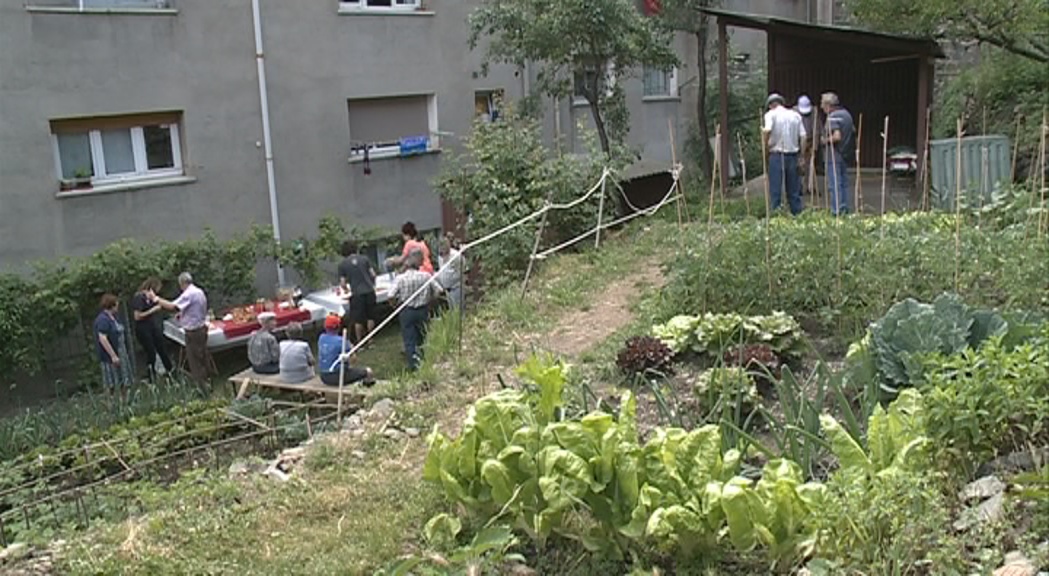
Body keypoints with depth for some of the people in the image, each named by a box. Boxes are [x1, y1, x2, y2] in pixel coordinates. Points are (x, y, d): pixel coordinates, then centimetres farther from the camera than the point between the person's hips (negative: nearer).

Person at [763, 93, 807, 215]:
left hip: (777, 155, -4)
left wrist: (765, 144, -7)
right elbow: (803, 136, 5)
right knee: (793, 188, 11)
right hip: (793, 154, 4)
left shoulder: (771, 114, -2)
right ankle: (797, 212, 14)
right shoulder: (796, 115, 10)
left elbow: (767, 130, -21)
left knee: (775, 187, -1)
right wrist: (802, 155, 9)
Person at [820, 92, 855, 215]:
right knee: (844, 183, 13)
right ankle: (845, 209, 18)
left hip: (834, 155, -9)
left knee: (834, 184, -5)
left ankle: (836, 211, -4)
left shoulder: (832, 117, -15)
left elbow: (837, 136, -25)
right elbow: (852, 132, 18)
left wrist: (825, 140, -9)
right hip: (845, 154, 9)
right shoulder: (847, 114, 12)